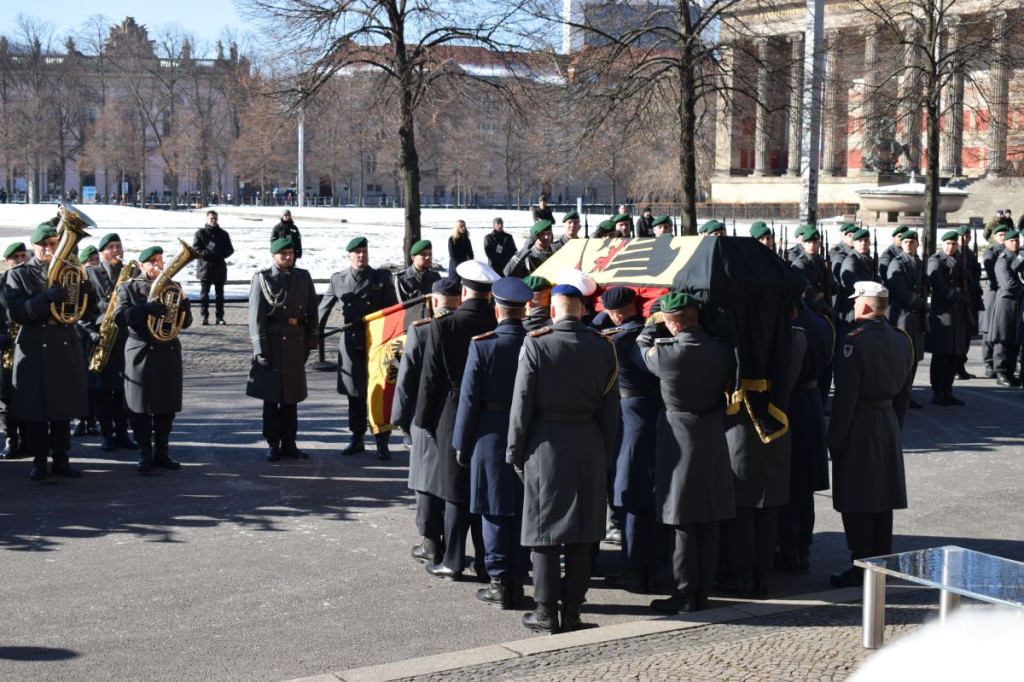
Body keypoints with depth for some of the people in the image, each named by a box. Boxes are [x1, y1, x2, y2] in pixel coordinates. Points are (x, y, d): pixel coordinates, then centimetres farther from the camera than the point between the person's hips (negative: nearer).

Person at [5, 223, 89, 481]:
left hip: (66, 346, 3)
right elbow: (16, 313, -12)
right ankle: (39, 460, 10)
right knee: (35, 408, -1)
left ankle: (61, 458, 15)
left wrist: (84, 291, -11)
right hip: (34, 348, -3)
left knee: (64, 405, 6)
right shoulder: (18, 275, 1)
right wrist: (47, 298, -25)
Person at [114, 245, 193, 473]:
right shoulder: (128, 288, 4)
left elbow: (185, 323, 8)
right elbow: (119, 317, -12)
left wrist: (184, 306, -13)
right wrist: (145, 308, -26)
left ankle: (162, 452, 16)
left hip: (168, 353, 3)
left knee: (166, 407, 5)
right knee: (140, 408, -2)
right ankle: (145, 455, 8)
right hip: (141, 354, -3)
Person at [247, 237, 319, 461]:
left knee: (291, 396, 9)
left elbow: (311, 312, 11)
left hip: (296, 342, 4)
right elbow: (256, 317, -6)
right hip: (273, 343, -4)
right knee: (272, 396, 2)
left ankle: (289, 443, 16)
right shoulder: (262, 278, -2)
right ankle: (273, 444, 10)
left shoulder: (303, 277, 9)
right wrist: (260, 349, -11)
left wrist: (309, 343, 5)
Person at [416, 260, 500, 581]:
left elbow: (430, 379, -6)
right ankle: (487, 561, 15)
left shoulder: (442, 327, -11)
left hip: (453, 418, -3)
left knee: (457, 493, 5)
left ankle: (453, 561, 10)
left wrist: (425, 420, 3)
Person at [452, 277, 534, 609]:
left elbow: (470, 397, -10)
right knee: (522, 511, 11)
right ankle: (517, 580, 17)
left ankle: (500, 582, 7)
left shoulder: (482, 345, -12)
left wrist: (462, 443, -1)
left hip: (491, 436, -3)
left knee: (494, 511, 5)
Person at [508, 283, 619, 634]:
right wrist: (605, 454, 13)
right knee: (582, 529, 8)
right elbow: (610, 407, 6)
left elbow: (522, 402, -8)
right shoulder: (603, 347, 2)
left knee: (545, 526, 4)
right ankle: (573, 610, 13)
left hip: (546, 442, -3)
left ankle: (546, 611, 7)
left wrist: (515, 451, 0)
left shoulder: (536, 344, -8)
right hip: (589, 445, 3)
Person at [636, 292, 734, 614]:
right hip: (713, 437, 5)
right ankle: (703, 591, 19)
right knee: (709, 521, 11)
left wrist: (653, 323, 21)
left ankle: (686, 594, 6)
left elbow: (643, 347, 4)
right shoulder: (721, 350, -4)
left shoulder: (666, 354, -18)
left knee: (683, 523, 2)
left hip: (680, 439, -5)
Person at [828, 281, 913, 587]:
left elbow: (845, 396, -18)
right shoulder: (901, 340, 6)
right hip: (889, 424, 7)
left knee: (857, 504, -1)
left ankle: (861, 567, 2)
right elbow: (904, 392, 13)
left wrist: (835, 439, -11)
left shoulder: (856, 341, -18)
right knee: (883, 499, 14)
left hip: (859, 427, -7)